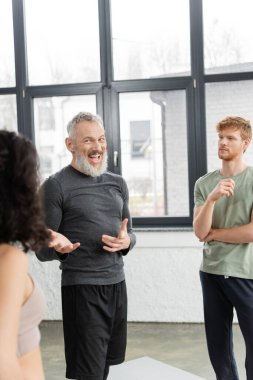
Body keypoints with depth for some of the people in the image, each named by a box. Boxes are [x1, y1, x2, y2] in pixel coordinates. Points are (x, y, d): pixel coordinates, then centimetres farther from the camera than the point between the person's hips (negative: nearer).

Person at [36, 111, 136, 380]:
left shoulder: (117, 183, 11)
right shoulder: (55, 186, -8)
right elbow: (41, 251, -6)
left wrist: (126, 241, -5)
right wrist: (58, 247, -29)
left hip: (117, 282, 6)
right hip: (81, 287, -5)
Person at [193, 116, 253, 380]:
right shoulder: (204, 183, 5)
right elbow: (199, 232, -4)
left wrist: (213, 233, -4)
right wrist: (211, 199, -20)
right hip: (211, 272, 4)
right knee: (217, 345, 12)